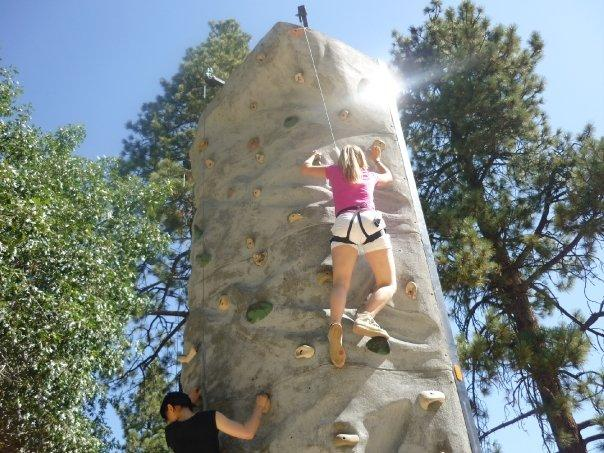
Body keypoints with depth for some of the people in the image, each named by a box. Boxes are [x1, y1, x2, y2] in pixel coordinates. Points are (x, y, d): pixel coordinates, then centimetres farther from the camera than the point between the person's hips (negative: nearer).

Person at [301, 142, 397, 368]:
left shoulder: (334, 171, 26)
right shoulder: (370, 175, 30)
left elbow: (305, 168, 40)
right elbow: (388, 176, 53)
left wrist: (314, 155, 60)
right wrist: (377, 158, 69)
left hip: (343, 223, 0)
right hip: (371, 221, 0)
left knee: (340, 283, -10)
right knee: (388, 284, 4)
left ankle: (335, 324, -42)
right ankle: (365, 316, -28)